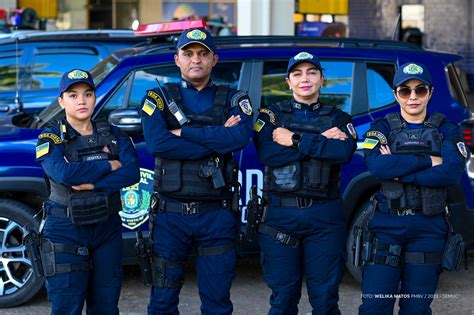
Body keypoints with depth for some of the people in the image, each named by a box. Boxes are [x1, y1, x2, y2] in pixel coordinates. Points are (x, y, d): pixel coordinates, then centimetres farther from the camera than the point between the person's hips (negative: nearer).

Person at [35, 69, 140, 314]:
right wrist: (109, 166, -13)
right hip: (65, 232, -3)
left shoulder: (111, 135, 6)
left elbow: (132, 173, -7)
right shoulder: (51, 138, -3)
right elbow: (64, 173, -21)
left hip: (107, 229, 4)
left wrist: (93, 184, -19)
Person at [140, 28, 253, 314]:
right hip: (171, 214, -1)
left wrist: (185, 133, -14)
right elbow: (156, 143, -16)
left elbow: (241, 137, -15)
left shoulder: (233, 99, 7)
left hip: (217, 215, 1)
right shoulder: (159, 98, 3)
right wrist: (218, 139, -13)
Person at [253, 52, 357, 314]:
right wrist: (321, 143, -12)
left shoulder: (338, 119, 11)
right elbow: (267, 154, -11)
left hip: (324, 216, 0)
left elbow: (344, 153, -11)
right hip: (280, 214, 0)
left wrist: (295, 141, -12)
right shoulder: (272, 115, 9)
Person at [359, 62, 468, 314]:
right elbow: (376, 166, -15)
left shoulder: (446, 129, 6)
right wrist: (428, 161, -14)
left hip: (429, 228, 1)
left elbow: (452, 172, -12)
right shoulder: (382, 128, 6)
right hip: (387, 224, 0)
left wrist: (399, 171, -14)